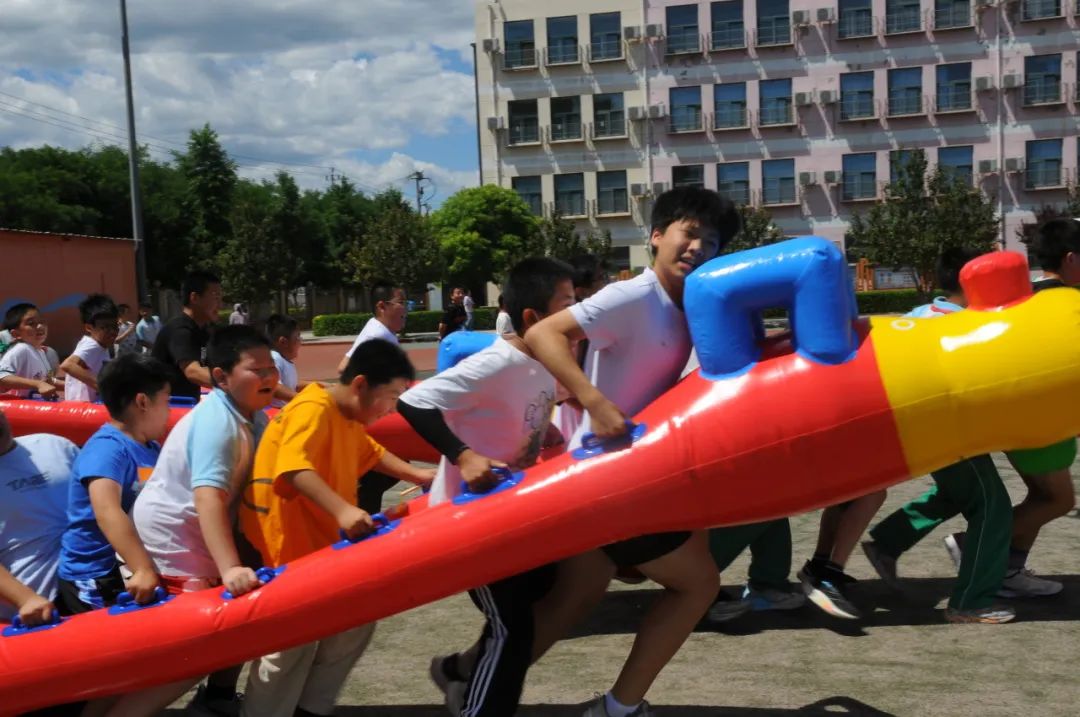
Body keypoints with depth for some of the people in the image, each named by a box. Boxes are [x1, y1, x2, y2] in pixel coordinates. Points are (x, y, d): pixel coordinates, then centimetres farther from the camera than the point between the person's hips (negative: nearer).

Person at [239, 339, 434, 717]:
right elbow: (294, 468, -35)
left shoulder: (348, 419, 11)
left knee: (356, 620, 12)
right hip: (286, 540, -10)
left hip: (322, 539, 10)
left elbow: (371, 453, 28)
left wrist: (417, 475, 20)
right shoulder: (314, 409, -20)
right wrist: (342, 509, -44)